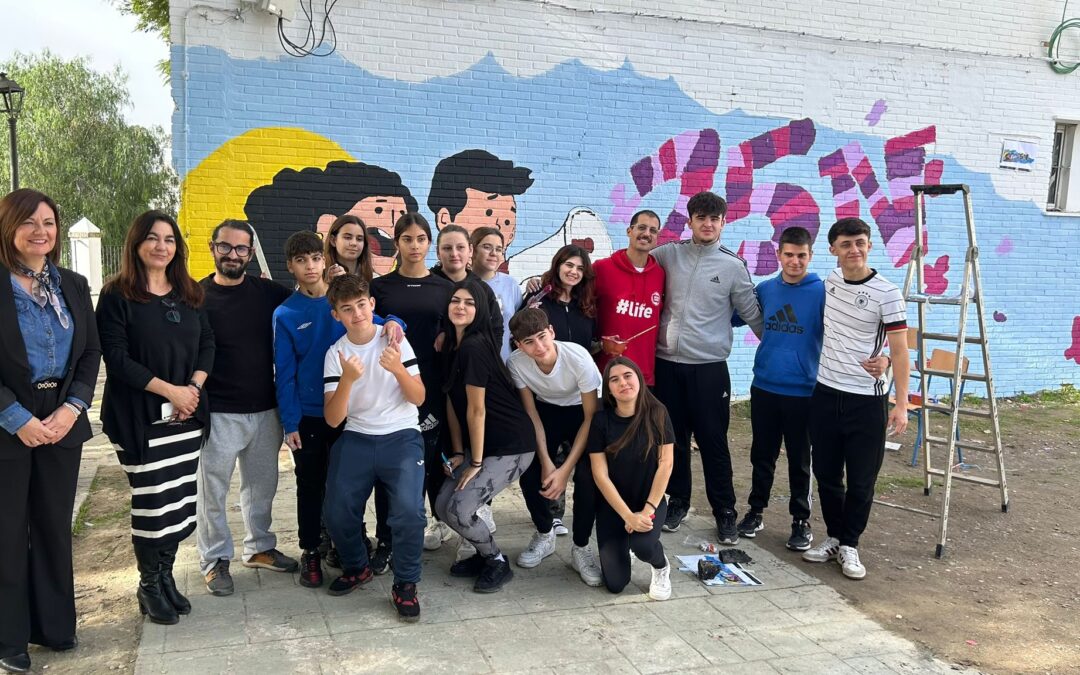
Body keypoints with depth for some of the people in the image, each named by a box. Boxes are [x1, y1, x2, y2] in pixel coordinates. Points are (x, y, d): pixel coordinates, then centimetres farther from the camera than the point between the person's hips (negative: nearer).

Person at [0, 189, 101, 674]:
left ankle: (55, 624, 25)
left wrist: (72, 408, -7)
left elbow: (91, 354, 6)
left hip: (61, 420, 4)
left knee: (55, 526, 12)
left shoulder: (73, 286, 7)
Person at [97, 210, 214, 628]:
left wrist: (194, 388, -6)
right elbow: (116, 357, -11)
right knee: (152, 502, -1)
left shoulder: (189, 294, 11)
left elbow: (207, 345, 11)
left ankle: (166, 576, 23)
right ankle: (149, 586, 16)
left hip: (187, 415, 5)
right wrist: (169, 390, -15)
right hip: (140, 416, -4)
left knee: (181, 500, 6)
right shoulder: (117, 295, -4)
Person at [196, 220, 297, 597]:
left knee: (262, 485, 16)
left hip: (265, 410, 4)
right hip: (218, 413, -3)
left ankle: (260, 548, 33)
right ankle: (215, 560, 21)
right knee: (213, 490, 5)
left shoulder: (269, 293, 3)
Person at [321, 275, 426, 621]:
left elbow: (419, 398, -4)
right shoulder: (335, 353, 1)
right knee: (337, 513, -6)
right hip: (356, 439, 2)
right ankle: (356, 567, 26)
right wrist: (348, 379, -23)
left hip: (401, 437, -2)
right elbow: (333, 419, -6)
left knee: (408, 511, -22)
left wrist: (398, 369, -22)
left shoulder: (394, 340, -2)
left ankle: (405, 585, 0)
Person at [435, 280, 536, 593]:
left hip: (512, 446, -9)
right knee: (443, 505, 4)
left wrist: (476, 463, -13)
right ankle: (485, 553, 26)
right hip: (484, 444, 9)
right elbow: (452, 403, 8)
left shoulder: (474, 347, -21)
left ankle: (498, 563, 10)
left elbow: (476, 410, -18)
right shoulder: (451, 345, 7)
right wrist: (457, 453, 5)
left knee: (459, 510, -15)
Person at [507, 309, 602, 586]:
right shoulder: (516, 363, -24)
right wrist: (546, 462, -19)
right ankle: (544, 534, 15)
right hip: (547, 411, 3)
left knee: (587, 476, -23)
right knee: (530, 473, -14)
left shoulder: (578, 358, -33)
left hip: (581, 412, -2)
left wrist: (565, 469, -26)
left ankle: (581, 548, -1)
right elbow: (532, 414, -10)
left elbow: (591, 417, -23)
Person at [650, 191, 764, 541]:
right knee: (673, 438, 12)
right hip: (667, 363, 2)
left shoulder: (733, 265, 1)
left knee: (713, 441, 1)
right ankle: (678, 501, 27)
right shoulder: (668, 254, 4)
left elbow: (753, 314, 7)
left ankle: (725, 512, 15)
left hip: (709, 367, -2)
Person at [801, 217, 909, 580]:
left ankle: (849, 545, 20)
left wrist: (901, 404, -16)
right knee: (826, 474, 12)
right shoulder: (830, 281, 5)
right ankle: (834, 536, 28)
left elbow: (899, 351, -10)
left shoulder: (887, 294, -10)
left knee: (861, 480, 3)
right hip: (826, 393, 5)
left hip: (867, 399, -4)